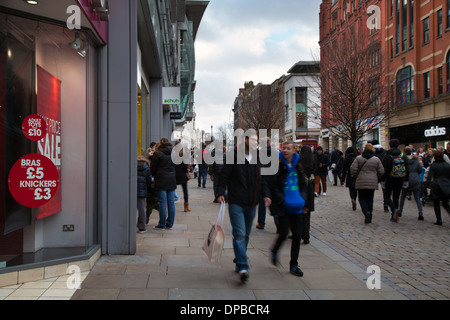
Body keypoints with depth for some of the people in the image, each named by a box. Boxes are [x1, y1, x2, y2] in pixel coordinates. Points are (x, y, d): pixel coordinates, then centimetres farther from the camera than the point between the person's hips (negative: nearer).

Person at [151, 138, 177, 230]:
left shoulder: (158, 154, -6)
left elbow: (153, 168, -2)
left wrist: (153, 176, 13)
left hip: (161, 181, -4)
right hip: (172, 181, 5)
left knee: (163, 203, -1)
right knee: (171, 202, 7)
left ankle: (162, 224, 4)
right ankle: (170, 224, 12)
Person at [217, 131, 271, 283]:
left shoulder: (257, 159, 12)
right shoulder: (234, 156, -6)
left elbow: (261, 179, 18)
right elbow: (224, 176, -5)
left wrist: (266, 194, 5)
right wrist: (221, 193, -15)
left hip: (251, 203, 6)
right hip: (236, 203, -6)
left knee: (246, 235, 14)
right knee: (239, 234, -14)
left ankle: (239, 263, 29)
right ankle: (243, 267, -15)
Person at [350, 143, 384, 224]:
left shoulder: (358, 158, -2)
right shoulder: (376, 159, 3)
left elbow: (353, 169, -7)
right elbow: (381, 172, 3)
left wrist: (356, 176, 10)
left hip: (361, 182, -2)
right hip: (372, 183, 2)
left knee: (362, 198, 6)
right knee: (370, 199, 11)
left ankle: (366, 212, -19)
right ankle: (369, 217, 13)